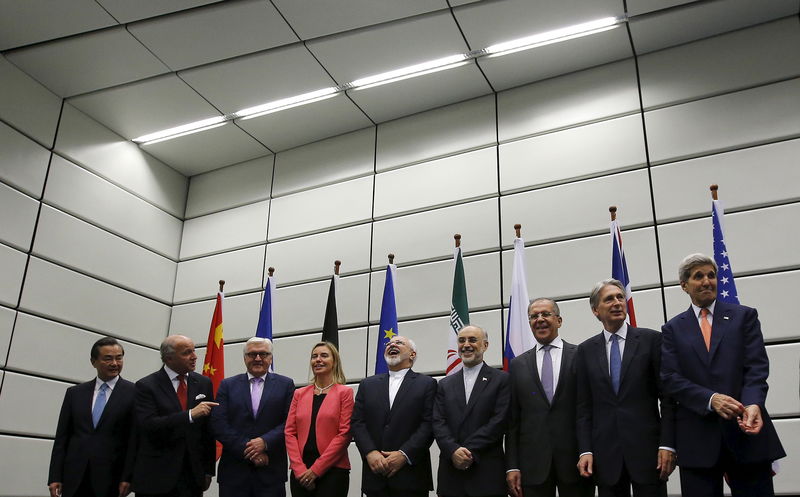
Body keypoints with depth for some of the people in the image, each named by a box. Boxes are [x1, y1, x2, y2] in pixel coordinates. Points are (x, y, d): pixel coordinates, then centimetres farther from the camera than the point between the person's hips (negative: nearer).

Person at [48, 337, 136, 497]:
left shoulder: (133, 393, -2)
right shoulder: (74, 393, 10)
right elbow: (62, 437, 9)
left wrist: (128, 478, -11)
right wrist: (55, 477, 3)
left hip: (110, 479, -3)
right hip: (74, 479, 3)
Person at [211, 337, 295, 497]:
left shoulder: (285, 385, 6)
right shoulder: (228, 385, 7)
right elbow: (218, 424, -2)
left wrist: (265, 442, -15)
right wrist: (247, 451, -10)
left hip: (271, 472, -1)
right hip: (234, 471, 1)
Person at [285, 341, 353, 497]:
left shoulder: (344, 392, -1)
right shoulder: (299, 394, 10)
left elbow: (344, 434, -8)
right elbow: (290, 432, 5)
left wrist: (316, 469, -11)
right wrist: (299, 469, -8)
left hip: (333, 470, -3)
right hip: (300, 472, 3)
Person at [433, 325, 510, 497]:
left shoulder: (502, 380, 1)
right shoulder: (445, 384, 13)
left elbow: (499, 421, -8)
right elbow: (438, 423, 5)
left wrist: (469, 451, -13)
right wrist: (453, 451, -13)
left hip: (488, 472, -3)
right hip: (451, 472, 3)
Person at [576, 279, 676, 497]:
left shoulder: (651, 339, 2)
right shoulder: (586, 350, 8)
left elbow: (668, 396, -1)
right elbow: (584, 406, 7)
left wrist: (667, 445, -8)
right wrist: (585, 451, -1)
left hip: (646, 447, -2)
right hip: (605, 453, 2)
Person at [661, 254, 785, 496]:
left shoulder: (744, 316, 8)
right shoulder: (673, 329, 9)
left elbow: (757, 367, -2)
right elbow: (671, 378, -1)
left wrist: (753, 404, -20)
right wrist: (710, 399, -17)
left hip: (746, 432, 0)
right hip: (697, 438, 0)